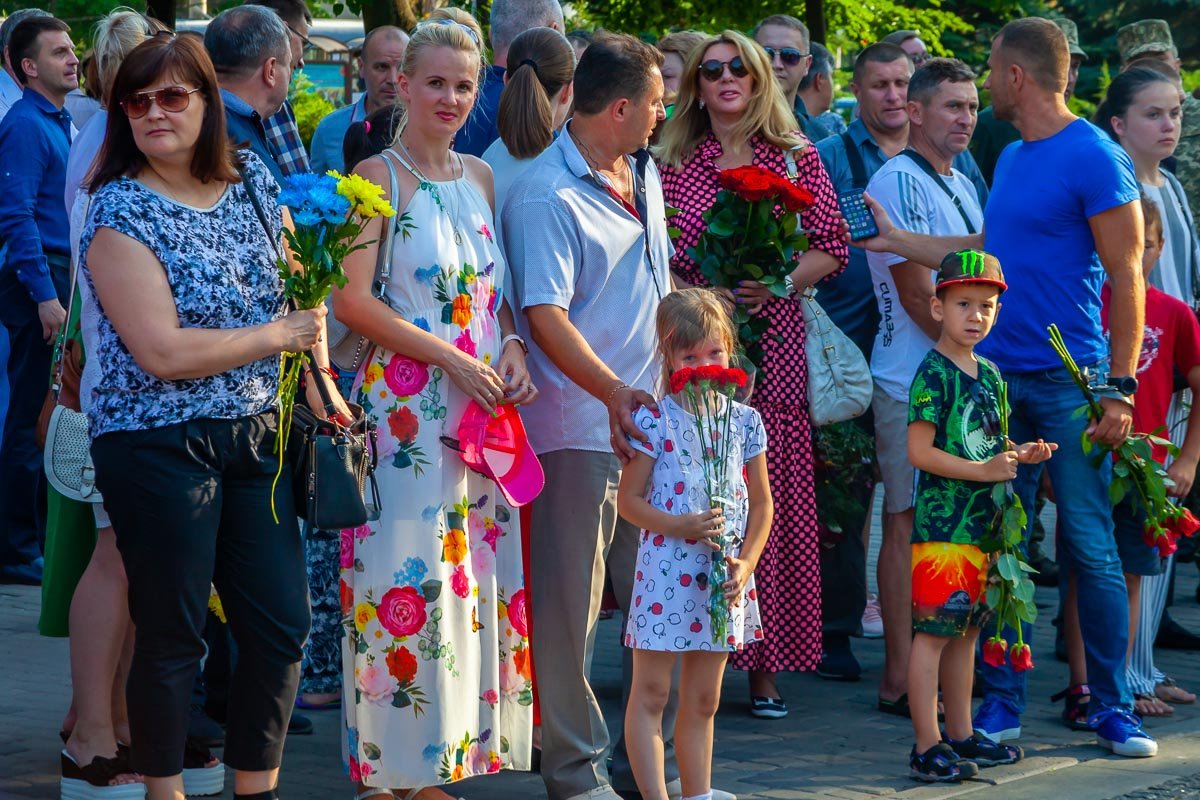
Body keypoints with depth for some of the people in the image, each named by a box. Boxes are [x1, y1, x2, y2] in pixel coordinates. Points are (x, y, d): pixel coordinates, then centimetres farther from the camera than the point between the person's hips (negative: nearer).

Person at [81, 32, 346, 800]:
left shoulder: (251, 176, 5)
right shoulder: (120, 214, -12)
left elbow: (298, 283, 18)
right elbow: (162, 352, -20)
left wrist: (319, 385, 7)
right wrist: (278, 335, -13)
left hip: (258, 436, 6)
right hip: (159, 445, -6)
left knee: (283, 622, 7)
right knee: (172, 636, 3)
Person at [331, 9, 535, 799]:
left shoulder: (479, 177, 13)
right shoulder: (379, 177, -5)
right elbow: (353, 301, -12)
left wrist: (512, 347, -1)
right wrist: (449, 356, -16)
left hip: (483, 407, 6)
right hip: (405, 406, -6)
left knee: (475, 576, 5)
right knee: (407, 573, -7)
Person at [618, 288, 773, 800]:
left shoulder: (744, 420, 6)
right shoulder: (655, 420, -6)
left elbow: (761, 502, 10)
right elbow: (629, 501, -5)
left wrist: (747, 562, -3)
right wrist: (682, 526, -19)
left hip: (723, 578, 4)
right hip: (666, 570, -4)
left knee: (703, 700, 12)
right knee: (651, 693, -2)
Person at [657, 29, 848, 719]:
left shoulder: (796, 158, 7)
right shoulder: (674, 163, 10)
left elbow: (832, 249, 6)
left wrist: (779, 282, -10)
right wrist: (692, 288, -8)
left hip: (773, 346, -1)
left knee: (774, 499, -2)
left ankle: (765, 668, 5)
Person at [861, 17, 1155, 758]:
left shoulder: (1094, 159, -10)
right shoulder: (1012, 159, 14)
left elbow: (1127, 277, -12)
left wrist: (1120, 389, -15)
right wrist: (894, 240, 23)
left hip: (1067, 380, -7)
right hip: (998, 376, 7)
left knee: (1091, 549, -2)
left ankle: (1114, 710, 6)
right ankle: (1003, 703, 14)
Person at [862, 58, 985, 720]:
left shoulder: (961, 186, 17)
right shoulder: (899, 182, -11)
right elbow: (918, 293, -16)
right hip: (914, 384, -9)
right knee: (909, 525, -6)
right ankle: (902, 681, -2)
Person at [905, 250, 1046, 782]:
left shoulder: (991, 375, 14)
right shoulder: (934, 373, -11)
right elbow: (920, 451, -17)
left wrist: (1019, 455, 5)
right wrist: (982, 470, -20)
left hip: (980, 520, 8)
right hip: (940, 521, -8)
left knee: (966, 628, 14)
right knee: (934, 631, -7)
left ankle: (960, 735, 23)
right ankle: (927, 748, -6)